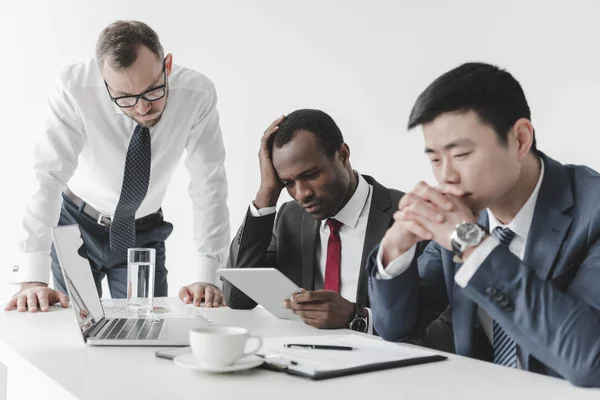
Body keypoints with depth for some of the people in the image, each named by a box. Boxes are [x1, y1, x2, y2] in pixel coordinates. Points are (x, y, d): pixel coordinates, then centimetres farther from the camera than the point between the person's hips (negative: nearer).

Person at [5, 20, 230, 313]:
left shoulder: (198, 94, -25)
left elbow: (209, 186, -22)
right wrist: (32, 280, -34)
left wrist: (206, 278, -28)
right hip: (77, 225, -1)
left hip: (144, 233, 1)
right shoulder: (75, 88, -29)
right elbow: (48, 177, -29)